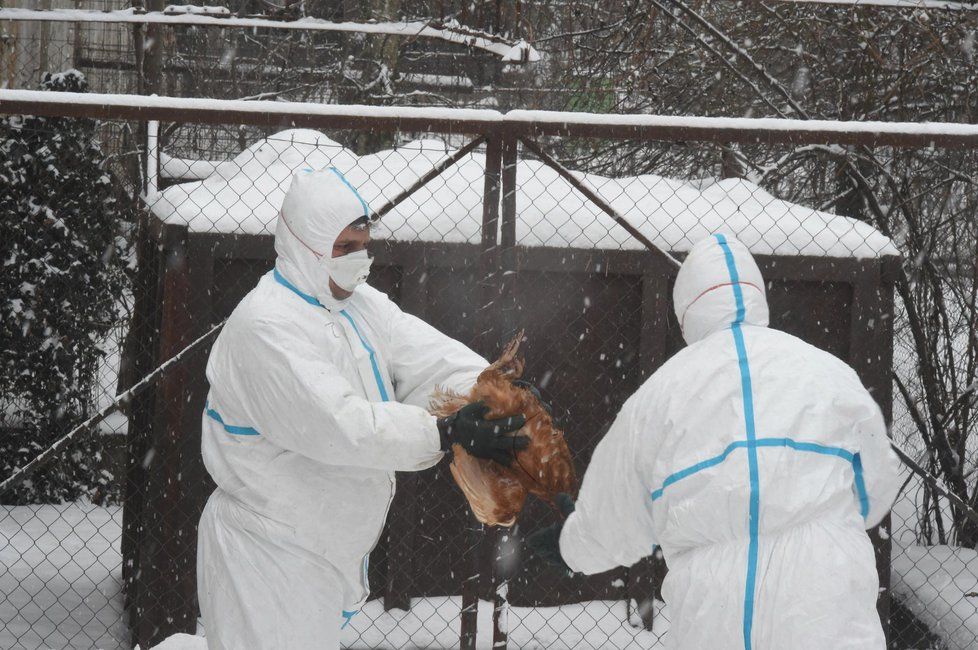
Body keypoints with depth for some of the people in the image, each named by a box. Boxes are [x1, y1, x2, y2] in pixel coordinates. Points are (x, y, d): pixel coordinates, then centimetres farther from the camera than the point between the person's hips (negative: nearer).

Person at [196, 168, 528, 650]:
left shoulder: (361, 306, 7)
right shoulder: (264, 326, -22)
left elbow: (431, 357, -4)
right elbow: (334, 424, -31)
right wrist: (445, 433, -35)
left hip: (329, 554, 9)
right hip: (266, 556, -9)